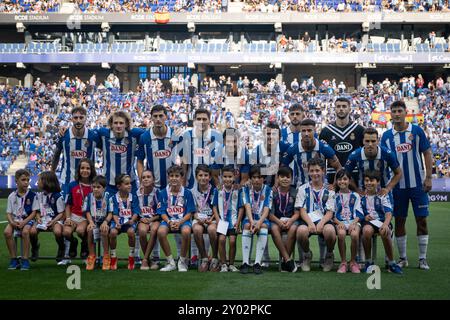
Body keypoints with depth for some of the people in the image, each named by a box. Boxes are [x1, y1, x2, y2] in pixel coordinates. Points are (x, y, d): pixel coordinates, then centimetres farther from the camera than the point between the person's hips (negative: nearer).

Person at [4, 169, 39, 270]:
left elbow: (34, 212, -3)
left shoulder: (32, 195, -1)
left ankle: (25, 260, -23)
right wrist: (12, 222, -15)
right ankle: (14, 259, -15)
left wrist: (24, 222, -17)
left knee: (25, 231, -35)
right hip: (15, 220, 3)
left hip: (28, 219, -3)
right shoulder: (12, 196, 6)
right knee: (7, 232, -28)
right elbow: (8, 213, 7)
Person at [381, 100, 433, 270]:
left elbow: (427, 154, 1)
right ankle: (402, 258, 17)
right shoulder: (387, 136, 3)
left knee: (421, 220, 1)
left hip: (418, 184, -1)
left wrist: (428, 177, -6)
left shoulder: (417, 130, -1)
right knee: (399, 221, 6)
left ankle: (422, 259, 10)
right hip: (398, 185, 2)